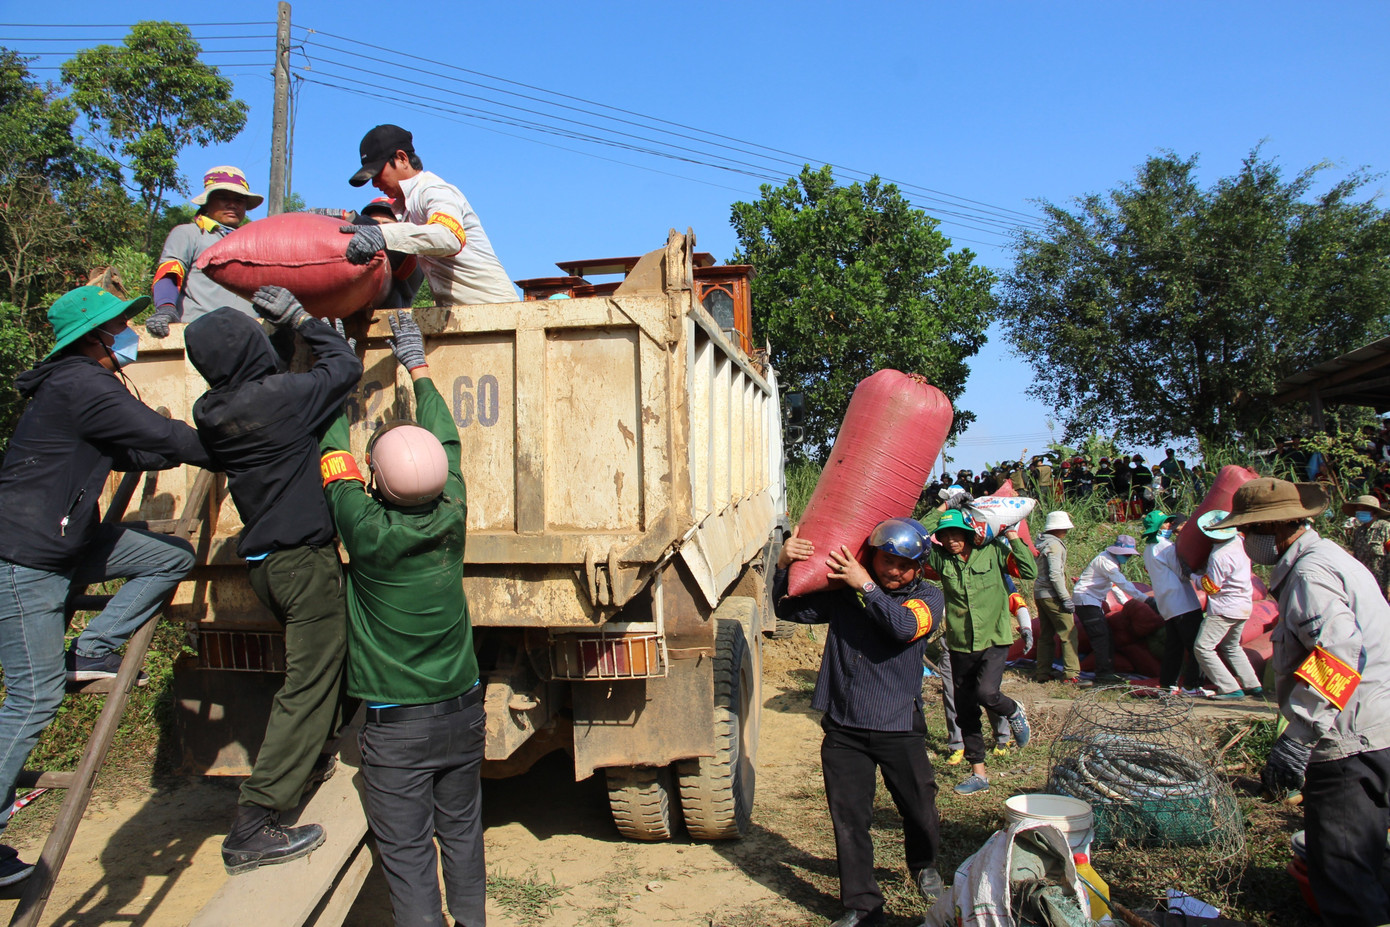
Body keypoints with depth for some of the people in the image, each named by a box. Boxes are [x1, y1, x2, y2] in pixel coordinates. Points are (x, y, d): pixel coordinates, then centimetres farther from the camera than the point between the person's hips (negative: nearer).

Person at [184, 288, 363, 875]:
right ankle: (251, 830, -3)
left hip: (263, 559, 8)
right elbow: (346, 366, -7)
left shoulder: (210, 413, 1)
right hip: (303, 556, -8)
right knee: (308, 684, -4)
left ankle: (311, 764, 42)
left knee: (316, 668, 26)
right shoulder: (280, 397, -20)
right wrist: (299, 318, 4)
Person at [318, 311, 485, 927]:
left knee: (406, 849, 7)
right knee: (461, 830, 20)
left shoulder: (366, 530, -20)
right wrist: (417, 366, 18)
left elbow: (335, 457, -4)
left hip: (396, 723, -5)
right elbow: (446, 441, 6)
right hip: (461, 709, 5)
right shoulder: (450, 519, -9)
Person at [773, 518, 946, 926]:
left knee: (918, 808, 15)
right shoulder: (843, 592, 2)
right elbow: (790, 610, 4)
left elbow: (906, 627, -22)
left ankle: (924, 866, 48)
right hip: (843, 728, 1)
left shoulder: (927, 596, -1)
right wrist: (784, 566, -13)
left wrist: (866, 586, -22)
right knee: (849, 819, 5)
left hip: (899, 728, -1)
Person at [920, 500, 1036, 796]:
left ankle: (1014, 712, 11)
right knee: (965, 711, 9)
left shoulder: (992, 553, -4)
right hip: (960, 646, 3)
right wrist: (943, 508, -7)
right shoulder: (941, 559, -1)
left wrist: (1013, 538, -11)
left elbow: (1030, 572, -8)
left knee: (986, 693, -26)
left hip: (994, 640, -3)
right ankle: (978, 774, 24)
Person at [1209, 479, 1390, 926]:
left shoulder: (1311, 573, -16)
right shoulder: (1327, 559, 17)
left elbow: (1339, 656, -29)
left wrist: (1294, 743, -30)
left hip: (1351, 745, -11)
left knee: (1343, 878, -8)